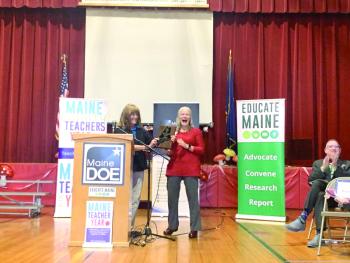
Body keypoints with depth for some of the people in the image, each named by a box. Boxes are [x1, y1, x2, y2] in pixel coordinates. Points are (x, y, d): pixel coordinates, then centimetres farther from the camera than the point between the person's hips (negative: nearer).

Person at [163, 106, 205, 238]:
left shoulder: (196, 131, 6)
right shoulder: (173, 132, 13)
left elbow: (201, 150, -1)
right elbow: (169, 152, 15)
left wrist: (186, 145, -10)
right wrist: (171, 144, -5)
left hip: (191, 169, -3)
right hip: (174, 168, 3)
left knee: (193, 198, -4)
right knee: (172, 197, 6)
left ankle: (194, 228, 3)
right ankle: (172, 225, 19)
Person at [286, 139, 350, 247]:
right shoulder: (318, 163, 22)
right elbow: (311, 181, 5)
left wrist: (336, 165, -10)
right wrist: (323, 167, -6)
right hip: (322, 194, 2)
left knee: (320, 196, -35)